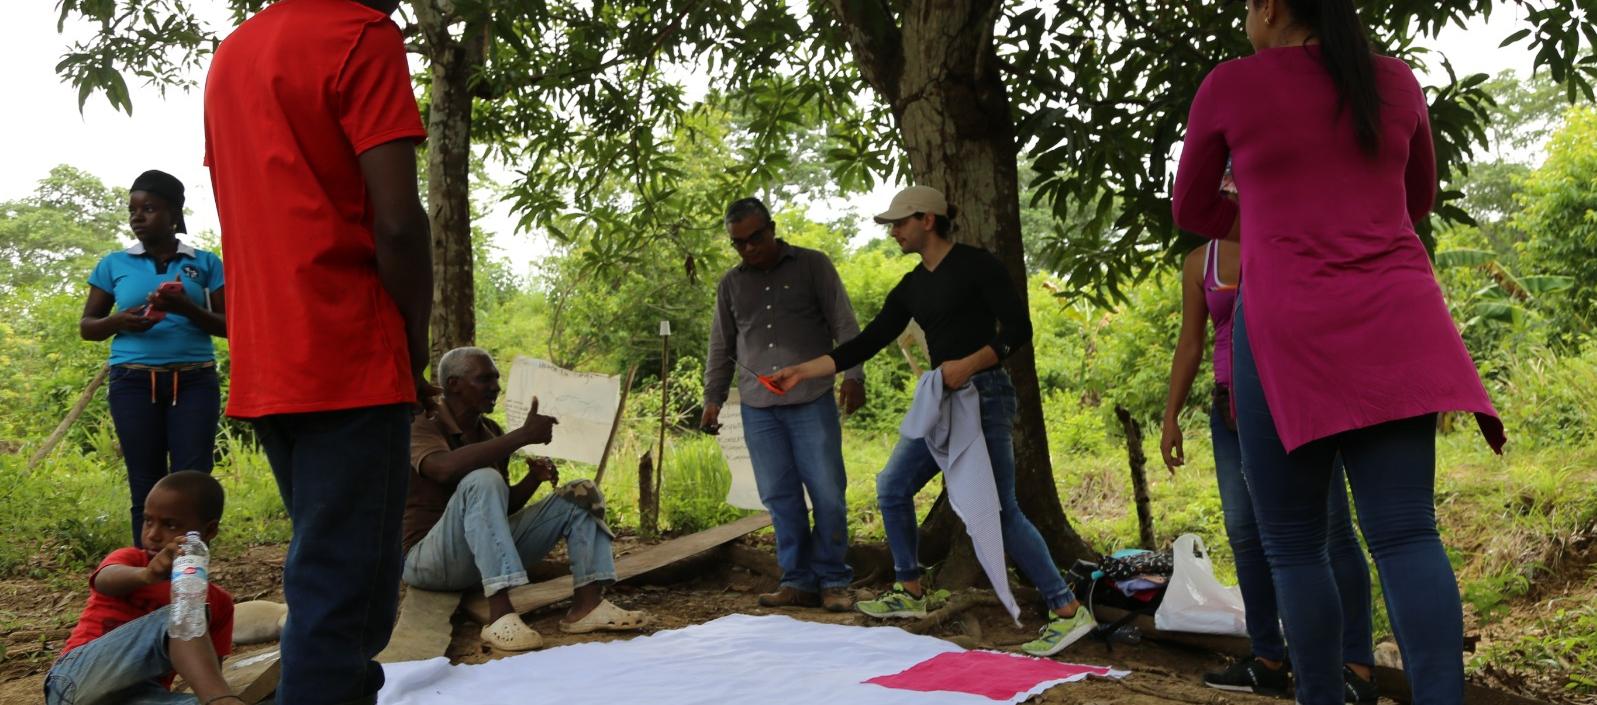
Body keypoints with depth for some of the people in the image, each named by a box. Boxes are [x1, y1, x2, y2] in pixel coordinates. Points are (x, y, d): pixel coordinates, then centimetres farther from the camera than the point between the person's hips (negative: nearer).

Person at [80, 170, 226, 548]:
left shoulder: (205, 263, 8)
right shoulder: (114, 265, 11)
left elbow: (229, 325, 6)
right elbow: (86, 326, 15)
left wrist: (187, 309, -13)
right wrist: (118, 321, -7)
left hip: (194, 381, -1)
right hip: (134, 382, 1)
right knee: (146, 487, 0)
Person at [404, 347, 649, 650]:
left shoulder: (491, 432, 10)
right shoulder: (423, 426, -11)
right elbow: (445, 468, -35)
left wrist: (534, 478, -7)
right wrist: (523, 435, -32)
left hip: (489, 552, 7)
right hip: (429, 560, -7)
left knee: (581, 492, -3)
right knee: (482, 481, -35)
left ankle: (587, 603, -22)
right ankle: (501, 614, -42)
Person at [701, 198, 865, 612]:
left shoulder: (813, 266, 6)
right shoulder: (730, 284, 15)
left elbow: (844, 325, 2)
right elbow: (721, 348, 20)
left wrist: (852, 375, -11)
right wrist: (712, 399, 12)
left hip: (812, 401, -3)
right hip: (758, 407, 3)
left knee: (827, 492, -4)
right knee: (780, 497, 2)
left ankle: (833, 581, 7)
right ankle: (798, 581, 9)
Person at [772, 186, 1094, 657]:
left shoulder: (976, 265, -6)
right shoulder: (910, 289, 14)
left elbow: (1018, 329, -11)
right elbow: (866, 343, 12)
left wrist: (968, 364, -24)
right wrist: (803, 371, 7)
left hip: (983, 396, -8)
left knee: (998, 510, -10)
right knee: (892, 489, 10)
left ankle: (1068, 611, -2)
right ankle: (910, 593, 25)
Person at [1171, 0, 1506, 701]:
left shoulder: (1229, 85, 2)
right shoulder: (1396, 79, 13)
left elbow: (1190, 208, 14)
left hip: (1289, 329, -4)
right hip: (1392, 325, 4)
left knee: (1291, 540, 5)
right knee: (1406, 533, -2)